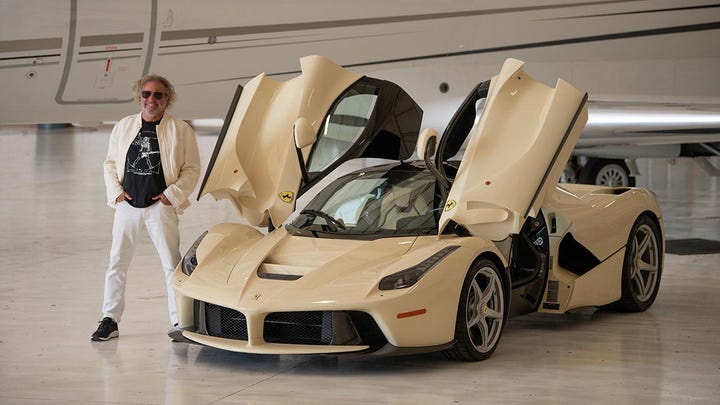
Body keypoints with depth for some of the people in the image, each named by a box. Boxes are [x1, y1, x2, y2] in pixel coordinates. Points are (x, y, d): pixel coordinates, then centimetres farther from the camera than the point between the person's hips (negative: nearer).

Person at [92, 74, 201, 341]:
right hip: (127, 205, 3)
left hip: (160, 206, -3)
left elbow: (192, 169, -1)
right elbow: (110, 163, 15)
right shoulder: (123, 126, 10)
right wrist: (115, 191, 1)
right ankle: (110, 321, 10)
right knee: (117, 262, 4)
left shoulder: (180, 130, 0)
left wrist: (172, 194, -10)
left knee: (172, 264, -2)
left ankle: (179, 321, 5)